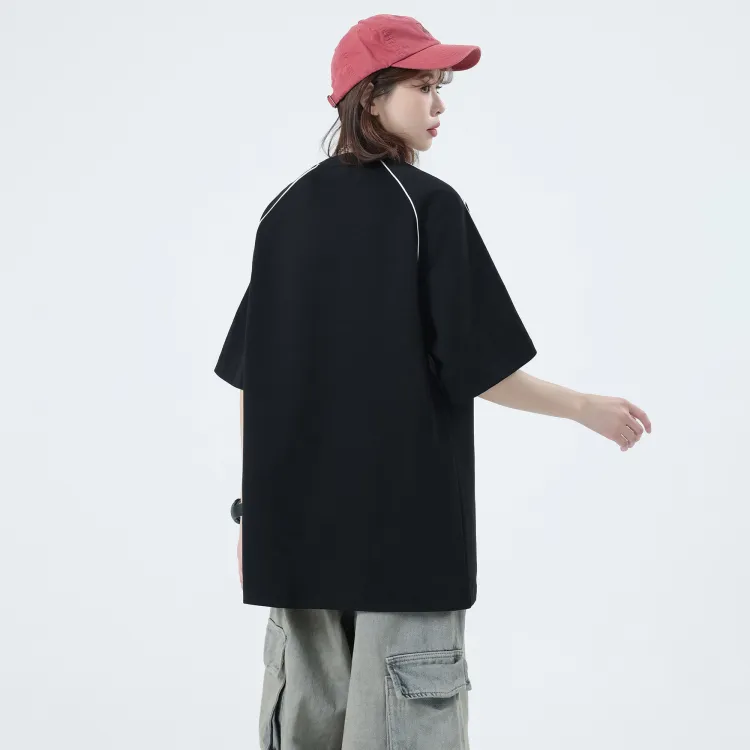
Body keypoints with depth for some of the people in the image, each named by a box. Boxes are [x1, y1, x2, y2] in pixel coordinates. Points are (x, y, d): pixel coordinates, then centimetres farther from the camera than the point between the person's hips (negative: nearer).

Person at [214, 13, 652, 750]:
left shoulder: (285, 211, 6)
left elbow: (250, 379, 6)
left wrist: (252, 506, 13)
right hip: (403, 512, -5)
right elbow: (480, 368, -11)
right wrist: (590, 409, 3)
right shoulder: (429, 205, -9)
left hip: (297, 515, 6)